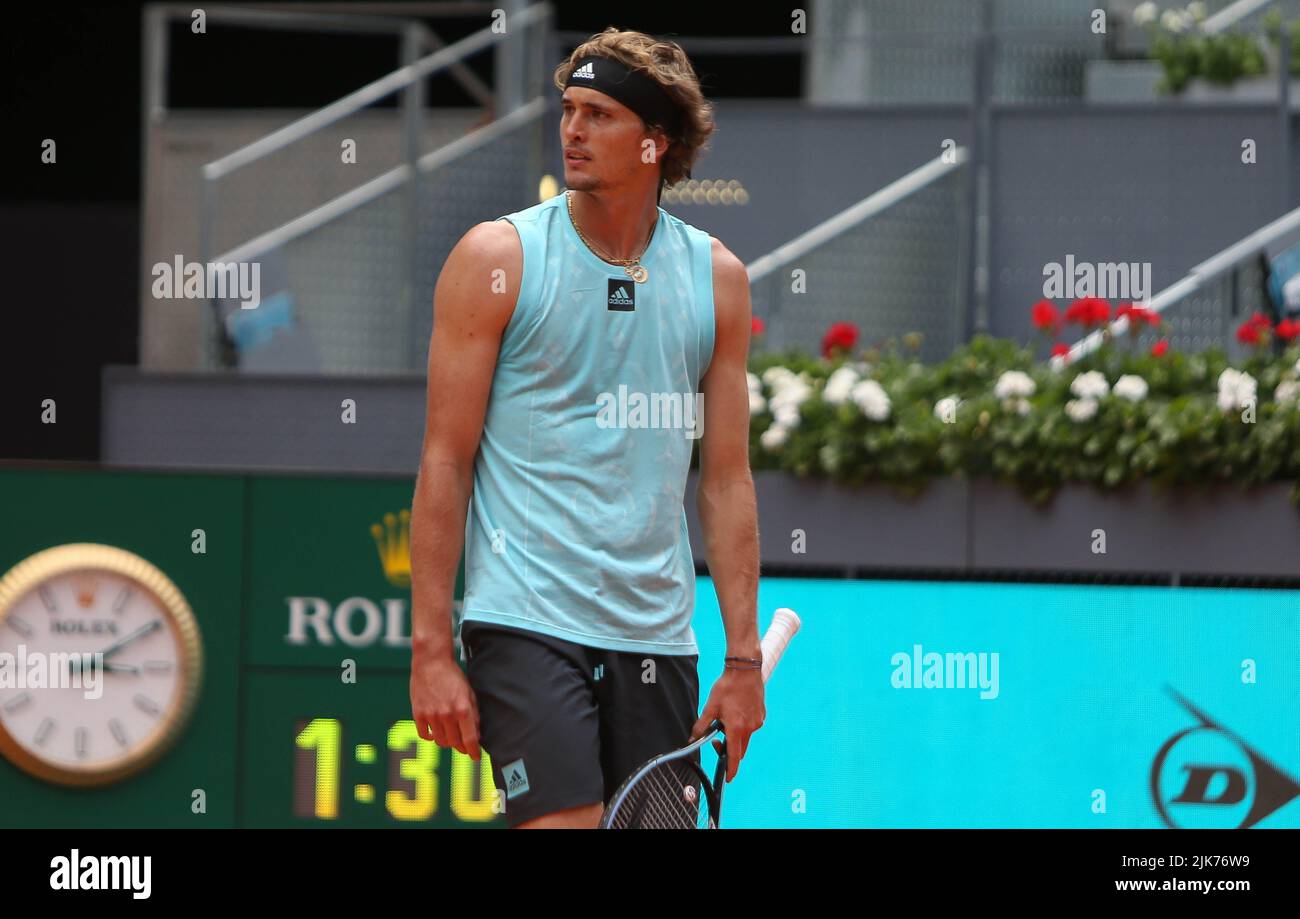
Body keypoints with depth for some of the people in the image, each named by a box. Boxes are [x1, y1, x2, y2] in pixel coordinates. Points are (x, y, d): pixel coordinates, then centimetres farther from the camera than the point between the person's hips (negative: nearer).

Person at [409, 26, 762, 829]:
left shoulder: (716, 276, 8)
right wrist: (431, 649, -8)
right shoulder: (496, 258, -1)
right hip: (526, 624, -4)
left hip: (657, 638, 4)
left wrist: (745, 655, 5)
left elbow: (726, 479, 11)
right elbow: (445, 463, -2)